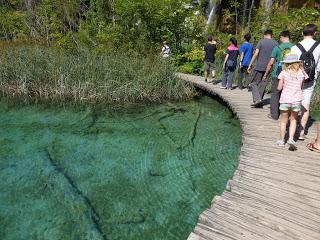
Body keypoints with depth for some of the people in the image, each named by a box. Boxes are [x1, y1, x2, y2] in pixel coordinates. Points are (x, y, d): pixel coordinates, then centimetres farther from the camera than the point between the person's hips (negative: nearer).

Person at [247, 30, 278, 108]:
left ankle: (257, 99, -15)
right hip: (269, 67, 4)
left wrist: (250, 65, -7)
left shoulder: (261, 42, 0)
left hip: (259, 67, -4)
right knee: (263, 84, 10)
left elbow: (256, 54, -8)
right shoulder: (275, 43, 9)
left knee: (254, 83, 2)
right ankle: (260, 102, 12)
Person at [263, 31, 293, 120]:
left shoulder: (277, 48, -7)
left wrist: (266, 75, 5)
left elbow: (271, 63, -6)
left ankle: (274, 115, 10)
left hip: (278, 75, -3)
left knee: (275, 95, 7)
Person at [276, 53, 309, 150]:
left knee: (283, 121, 13)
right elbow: (301, 87, 7)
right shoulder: (302, 72, 0)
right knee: (293, 120, 19)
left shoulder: (284, 73, -6)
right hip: (297, 100, 1)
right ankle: (291, 138, 6)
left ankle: (281, 141, 21)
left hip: (285, 99, -1)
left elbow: (279, 88, -4)